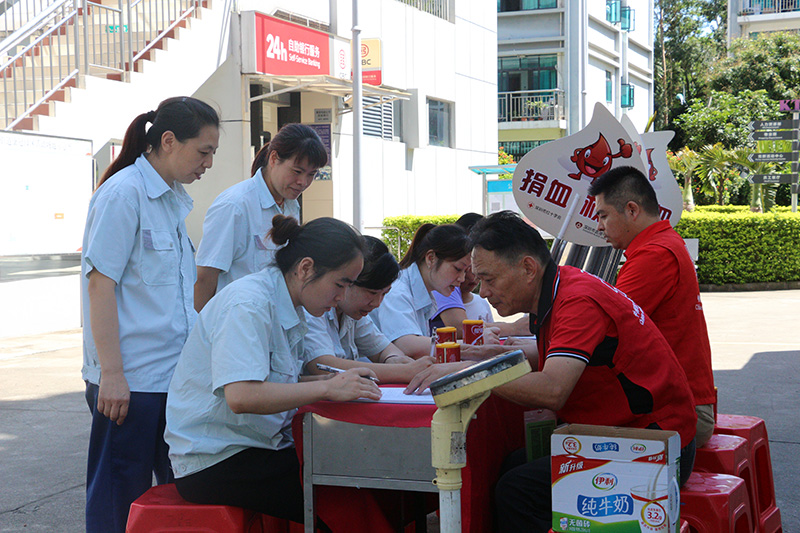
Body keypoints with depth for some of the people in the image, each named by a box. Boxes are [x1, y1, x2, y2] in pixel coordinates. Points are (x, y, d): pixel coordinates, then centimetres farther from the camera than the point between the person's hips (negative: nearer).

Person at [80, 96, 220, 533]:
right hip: (131, 380, -8)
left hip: (175, 374, 8)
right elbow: (100, 284, -16)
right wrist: (111, 373, -19)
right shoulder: (123, 193, -12)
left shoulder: (171, 198, 14)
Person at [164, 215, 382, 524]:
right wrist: (327, 388, -25)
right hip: (213, 461, -9)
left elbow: (278, 385, 9)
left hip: (254, 449, 9)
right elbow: (241, 396, -29)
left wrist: (339, 381, -4)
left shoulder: (288, 309, 12)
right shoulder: (247, 304, -17)